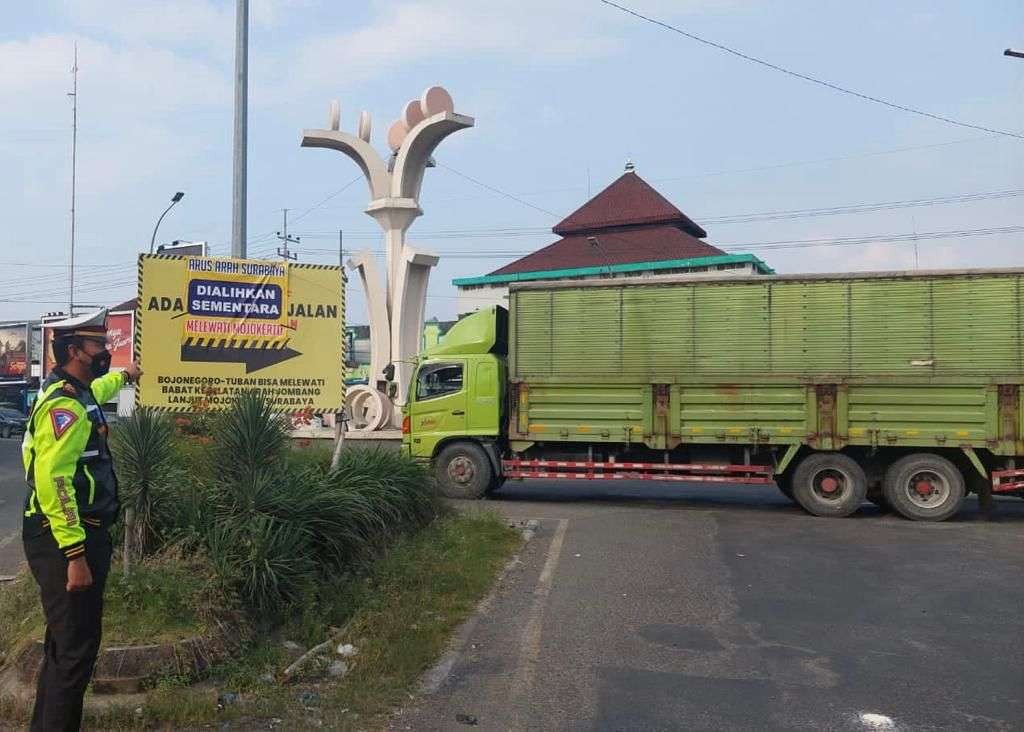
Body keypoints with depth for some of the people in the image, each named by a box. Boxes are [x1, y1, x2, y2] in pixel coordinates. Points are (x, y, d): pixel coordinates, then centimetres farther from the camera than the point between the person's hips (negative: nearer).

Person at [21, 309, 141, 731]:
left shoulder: (74, 393, 13)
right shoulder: (63, 404, -19)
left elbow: (94, 391, 41)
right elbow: (52, 480, -28)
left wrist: (123, 376, 62)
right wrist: (74, 554, -31)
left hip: (81, 534, 11)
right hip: (65, 540, -11)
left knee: (66, 644, 20)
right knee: (76, 649, -7)